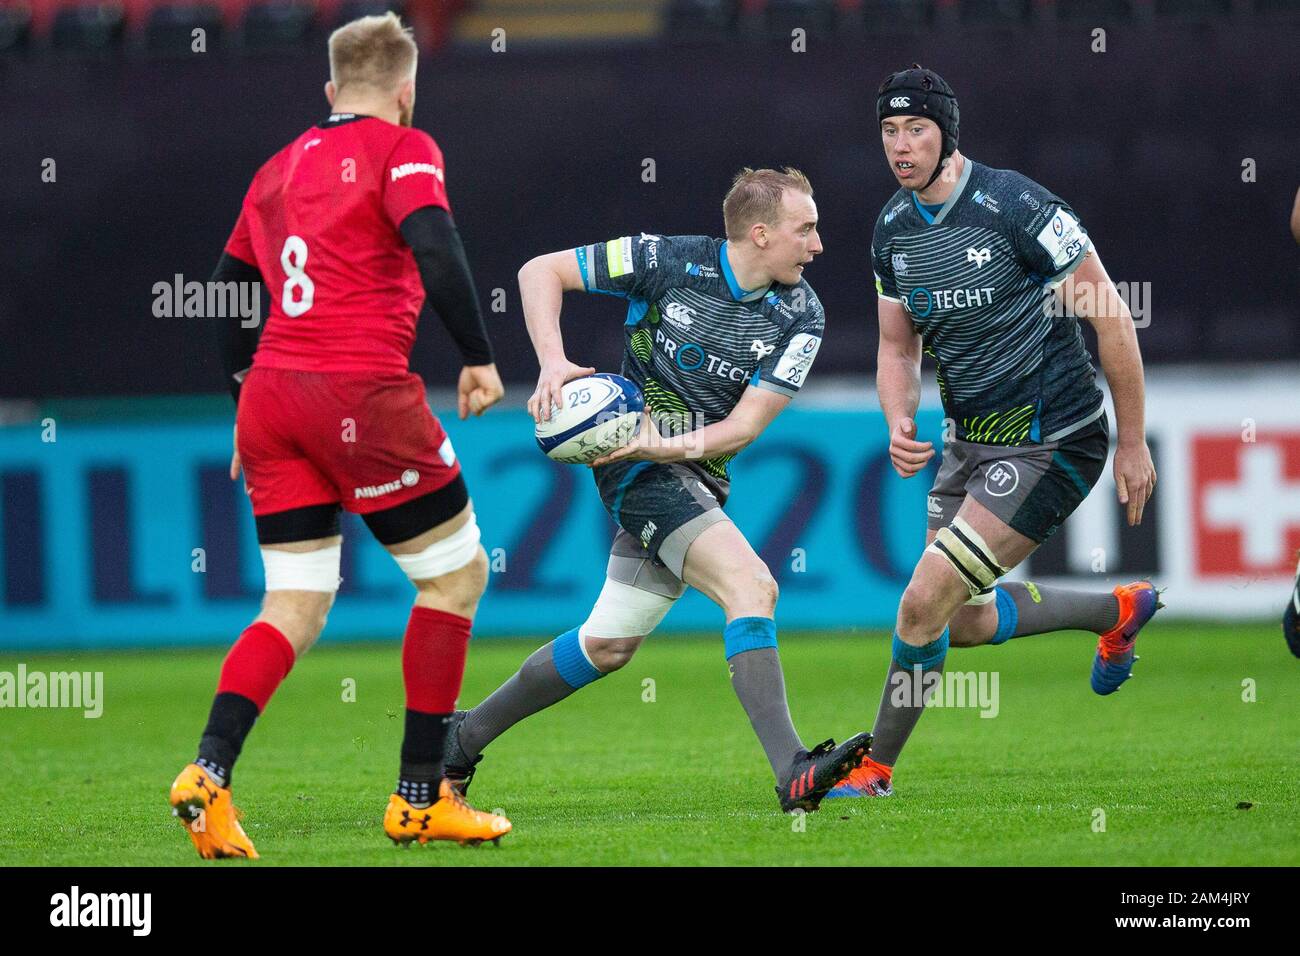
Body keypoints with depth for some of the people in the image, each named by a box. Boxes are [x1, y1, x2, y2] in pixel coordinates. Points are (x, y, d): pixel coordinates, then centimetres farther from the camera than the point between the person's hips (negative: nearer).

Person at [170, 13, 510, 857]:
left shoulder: (280, 168, 19)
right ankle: (420, 798, 8)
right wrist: (479, 357, -11)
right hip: (361, 392, -7)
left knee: (296, 610, 9)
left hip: (271, 398, 7)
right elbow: (435, 249, -17)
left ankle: (209, 771, -14)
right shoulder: (401, 150, 0)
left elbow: (225, 290, 24)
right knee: (458, 573, 9)